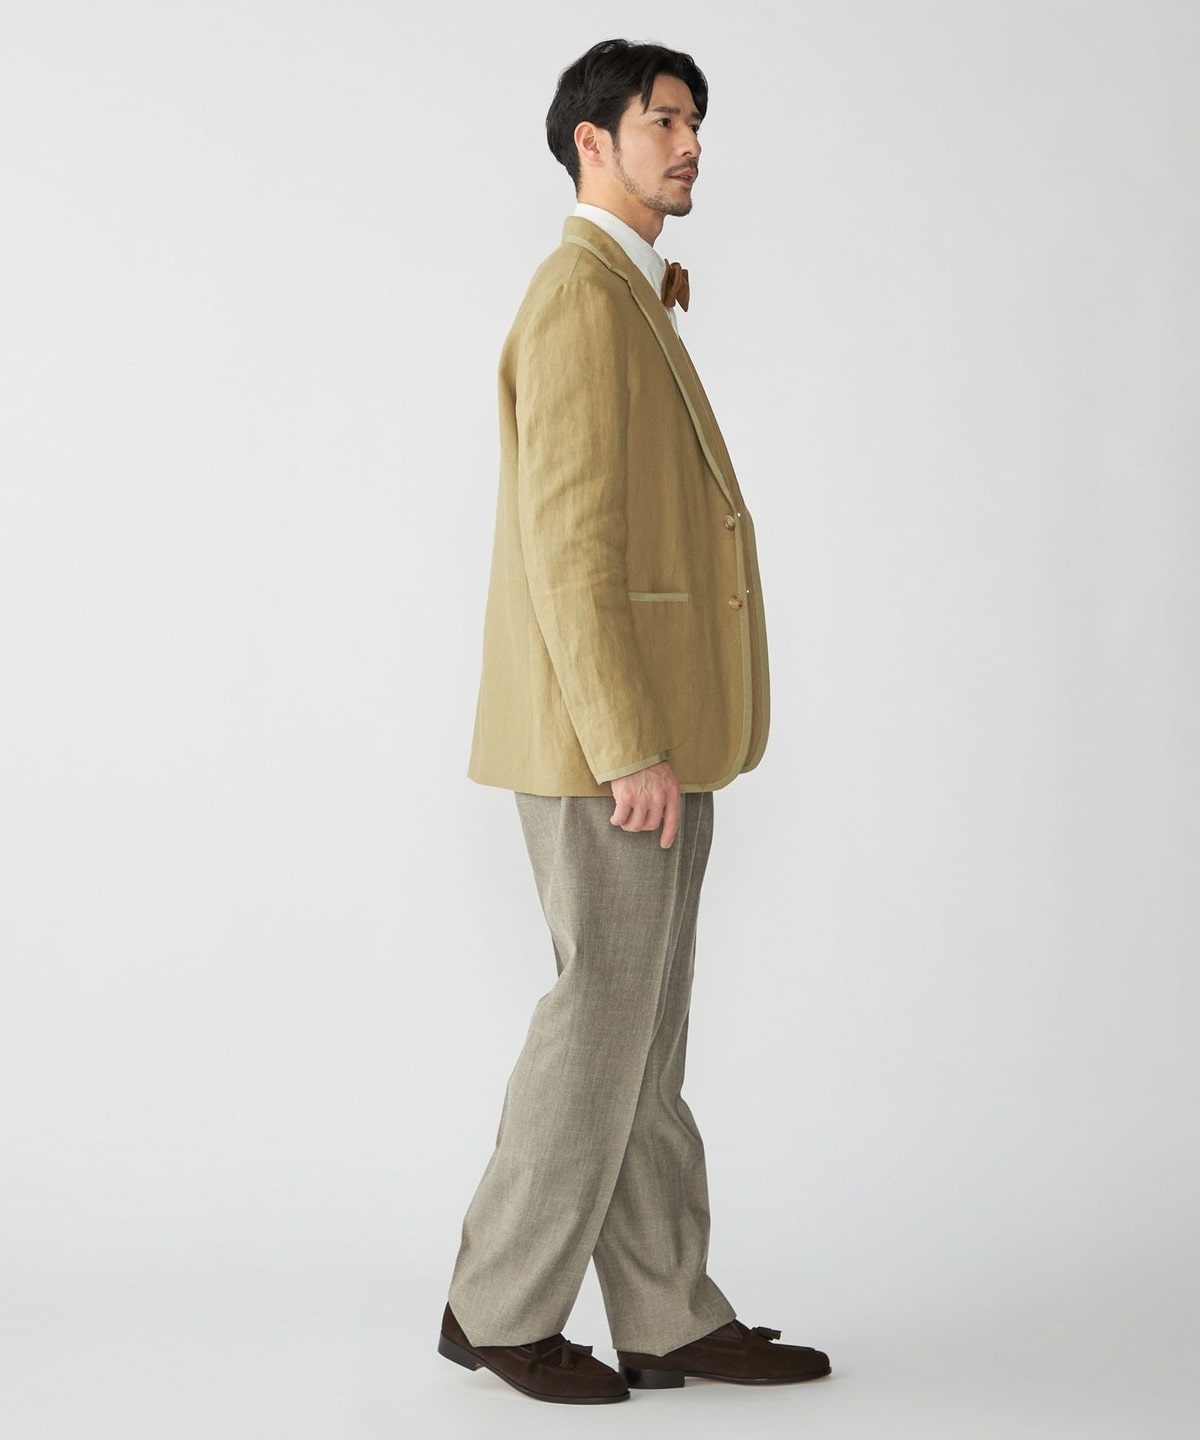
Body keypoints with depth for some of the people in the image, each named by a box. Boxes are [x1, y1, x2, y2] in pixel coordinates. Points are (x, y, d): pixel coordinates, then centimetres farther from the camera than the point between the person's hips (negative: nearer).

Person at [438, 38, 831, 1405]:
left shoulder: (631, 301, 20)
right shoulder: (580, 294, -13)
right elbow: (568, 544, -20)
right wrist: (633, 751, -23)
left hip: (648, 732, 10)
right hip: (608, 736, -10)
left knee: (644, 1031, 10)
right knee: (601, 1019, -3)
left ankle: (670, 1318, 17)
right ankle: (500, 1307, 10)